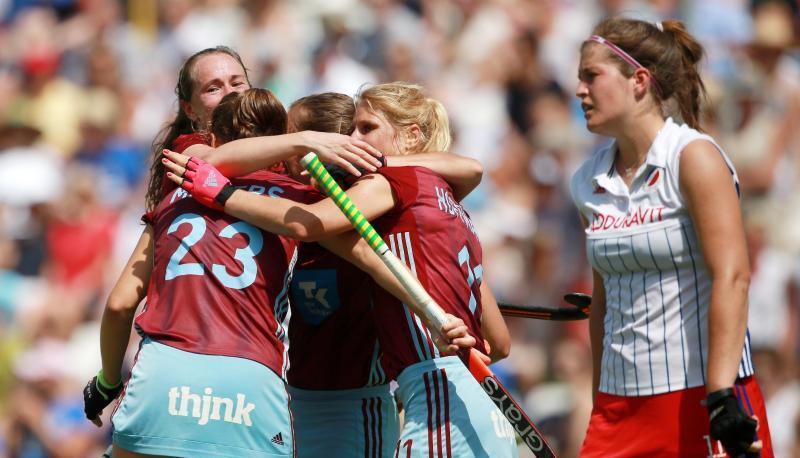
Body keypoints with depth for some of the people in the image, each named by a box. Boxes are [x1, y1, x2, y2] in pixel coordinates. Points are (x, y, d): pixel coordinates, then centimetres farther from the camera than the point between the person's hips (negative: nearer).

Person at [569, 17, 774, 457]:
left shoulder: (695, 157, -8)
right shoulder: (590, 182, 11)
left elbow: (731, 277, -16)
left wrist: (723, 399, -23)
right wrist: (600, 409, 17)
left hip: (702, 397, -6)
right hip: (620, 402, 6)